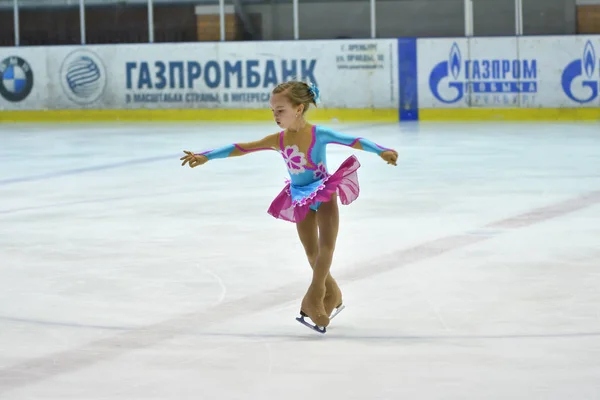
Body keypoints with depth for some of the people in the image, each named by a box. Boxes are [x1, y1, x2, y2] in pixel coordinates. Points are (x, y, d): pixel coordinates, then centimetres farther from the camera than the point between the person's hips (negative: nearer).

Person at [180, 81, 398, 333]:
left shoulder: (318, 134, -20)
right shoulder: (278, 140, -7)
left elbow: (353, 141, -28)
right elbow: (240, 148, -5)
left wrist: (381, 151, -44)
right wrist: (205, 156, -7)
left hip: (325, 194, -4)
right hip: (301, 200, 5)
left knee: (326, 246, -11)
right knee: (312, 253, 9)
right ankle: (332, 297, 24)